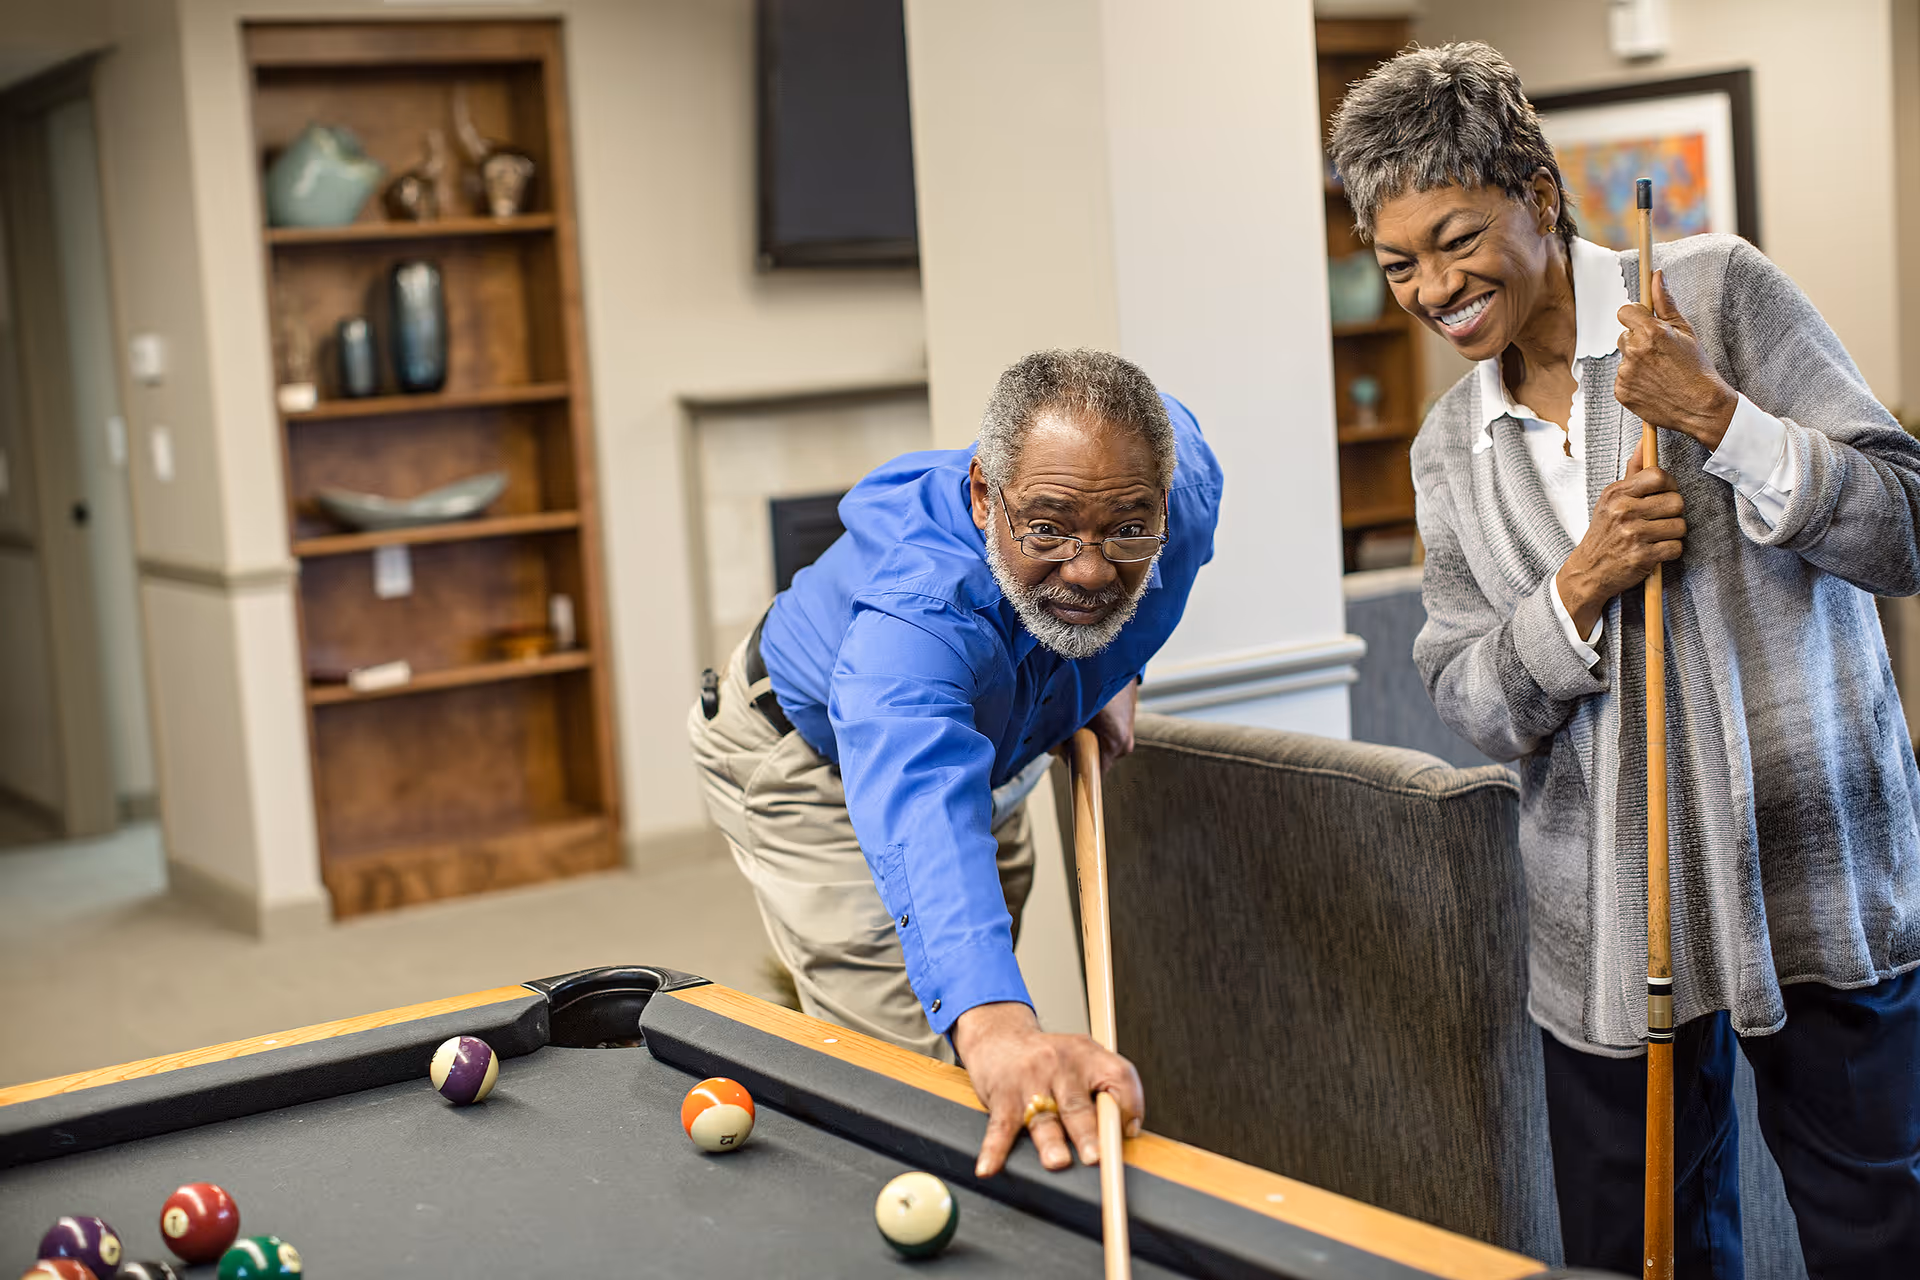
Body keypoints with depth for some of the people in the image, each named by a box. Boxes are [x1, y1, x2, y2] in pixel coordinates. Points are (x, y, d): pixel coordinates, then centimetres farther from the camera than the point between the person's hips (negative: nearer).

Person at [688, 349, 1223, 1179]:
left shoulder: (1178, 474, -29)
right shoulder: (915, 613, -50)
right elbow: (919, 809, -68)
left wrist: (1110, 675, -3)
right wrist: (992, 1023, -87)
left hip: (978, 743, 7)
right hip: (811, 762, -7)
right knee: (911, 1062, -17)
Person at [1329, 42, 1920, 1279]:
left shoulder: (1720, 289, -4)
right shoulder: (1451, 450, 9)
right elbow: (1469, 704, 6)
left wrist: (1716, 416, -20)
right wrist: (1578, 589, -11)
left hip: (1817, 882, -3)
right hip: (1614, 927, 4)